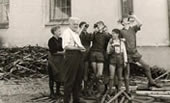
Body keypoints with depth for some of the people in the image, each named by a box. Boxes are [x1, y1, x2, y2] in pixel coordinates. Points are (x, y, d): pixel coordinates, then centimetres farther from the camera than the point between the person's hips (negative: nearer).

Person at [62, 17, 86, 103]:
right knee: (69, 79, -4)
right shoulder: (66, 32, -7)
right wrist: (77, 48, -22)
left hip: (78, 56, 9)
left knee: (78, 78, 14)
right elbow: (65, 46, -18)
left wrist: (81, 48, 7)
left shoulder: (76, 33, 22)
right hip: (71, 55, -9)